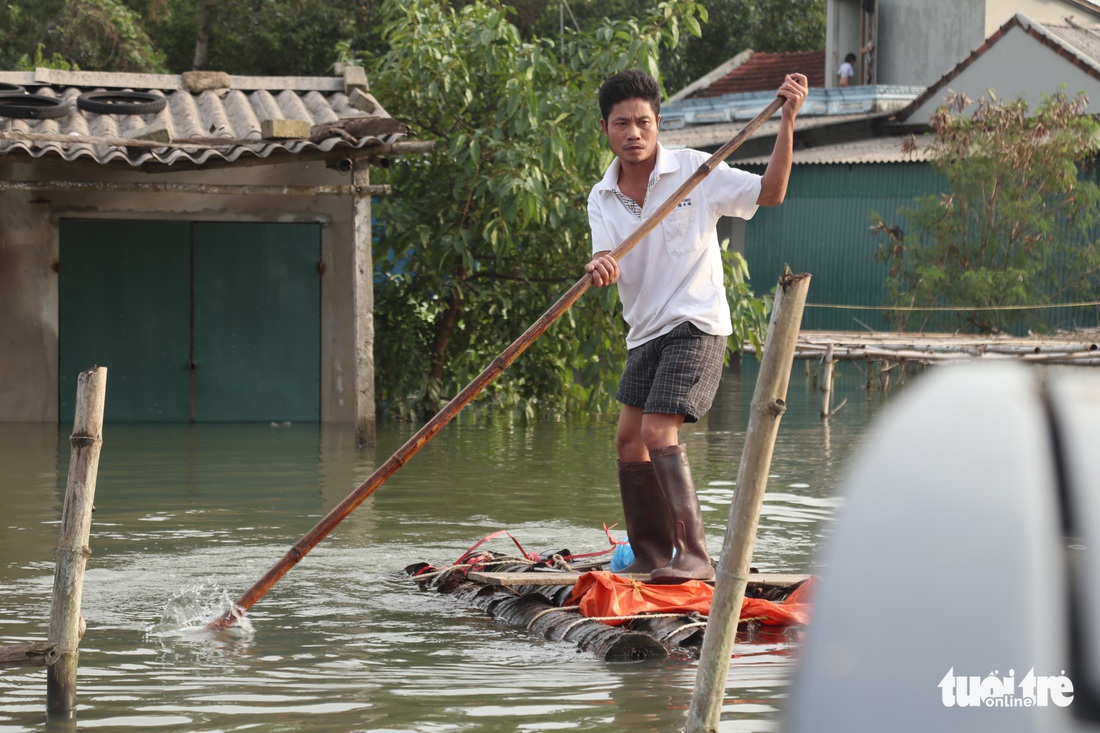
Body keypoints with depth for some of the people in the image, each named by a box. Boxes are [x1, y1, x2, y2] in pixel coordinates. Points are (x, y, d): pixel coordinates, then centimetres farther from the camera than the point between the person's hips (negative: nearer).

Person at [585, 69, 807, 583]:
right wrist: (599, 267, -35)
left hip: (696, 324, -7)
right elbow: (606, 263, -9)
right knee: (628, 440, 11)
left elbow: (770, 193, -10)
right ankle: (651, 556, 24)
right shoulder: (601, 199, 5)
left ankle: (694, 556, -19)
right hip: (646, 330, 7)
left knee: (658, 433, -19)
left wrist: (787, 121, -19)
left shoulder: (694, 170, -8)